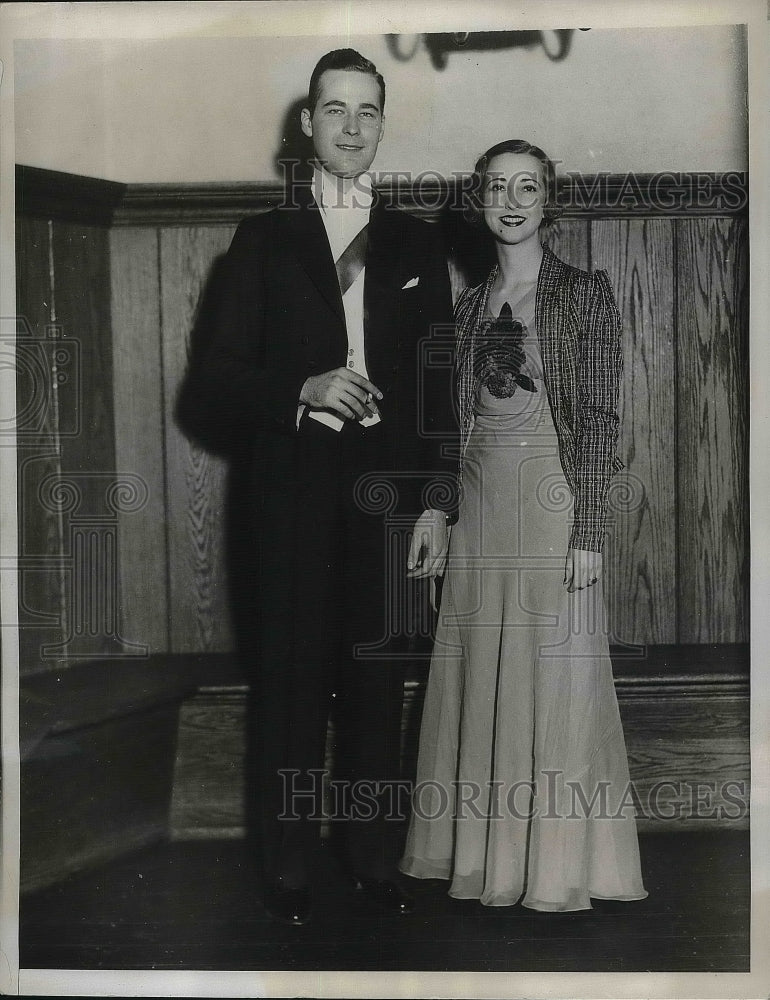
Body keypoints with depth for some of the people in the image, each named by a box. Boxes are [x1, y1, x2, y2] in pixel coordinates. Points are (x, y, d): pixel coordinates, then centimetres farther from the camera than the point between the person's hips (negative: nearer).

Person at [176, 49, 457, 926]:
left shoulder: (415, 243, 12)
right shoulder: (264, 239, 7)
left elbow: (438, 383, 9)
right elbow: (213, 379, 3)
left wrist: (436, 503, 2)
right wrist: (303, 389, -14)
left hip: (385, 492, 1)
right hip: (291, 491, -1)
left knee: (377, 680, 4)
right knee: (290, 680, 1)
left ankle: (374, 855, 15)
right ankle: (288, 864, 10)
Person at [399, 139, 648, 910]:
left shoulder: (585, 294, -2)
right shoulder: (469, 305, 13)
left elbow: (599, 418, -7)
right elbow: (461, 420, 15)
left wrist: (589, 533, -13)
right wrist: (440, 516, 10)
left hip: (551, 503, -5)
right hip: (479, 507, 5)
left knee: (555, 681, -1)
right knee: (478, 678, 7)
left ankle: (558, 861, 8)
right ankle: (481, 845, 18)